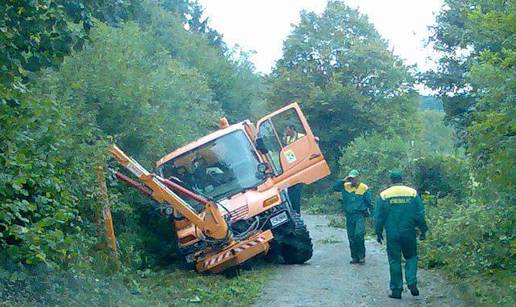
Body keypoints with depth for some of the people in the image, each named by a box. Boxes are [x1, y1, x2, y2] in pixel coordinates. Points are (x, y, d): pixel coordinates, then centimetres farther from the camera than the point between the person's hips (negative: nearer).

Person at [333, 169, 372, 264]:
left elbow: (368, 202, 2)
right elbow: (335, 187, 0)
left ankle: (362, 256, -6)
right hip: (349, 215, 4)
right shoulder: (345, 186, 7)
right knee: (351, 238, 7)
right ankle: (354, 257, 17)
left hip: (360, 215, -4)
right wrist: (343, 181, -6)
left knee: (358, 235, -19)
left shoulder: (364, 188, -2)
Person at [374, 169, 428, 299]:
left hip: (392, 234, -1)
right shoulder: (412, 193, -2)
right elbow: (420, 214, 0)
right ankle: (412, 283, -1)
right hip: (409, 233, 1)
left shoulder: (384, 195, -4)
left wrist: (378, 232, 10)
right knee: (411, 257, 17)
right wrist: (423, 230, 10)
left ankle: (396, 290, 9)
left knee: (394, 261, 7)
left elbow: (379, 216, -1)